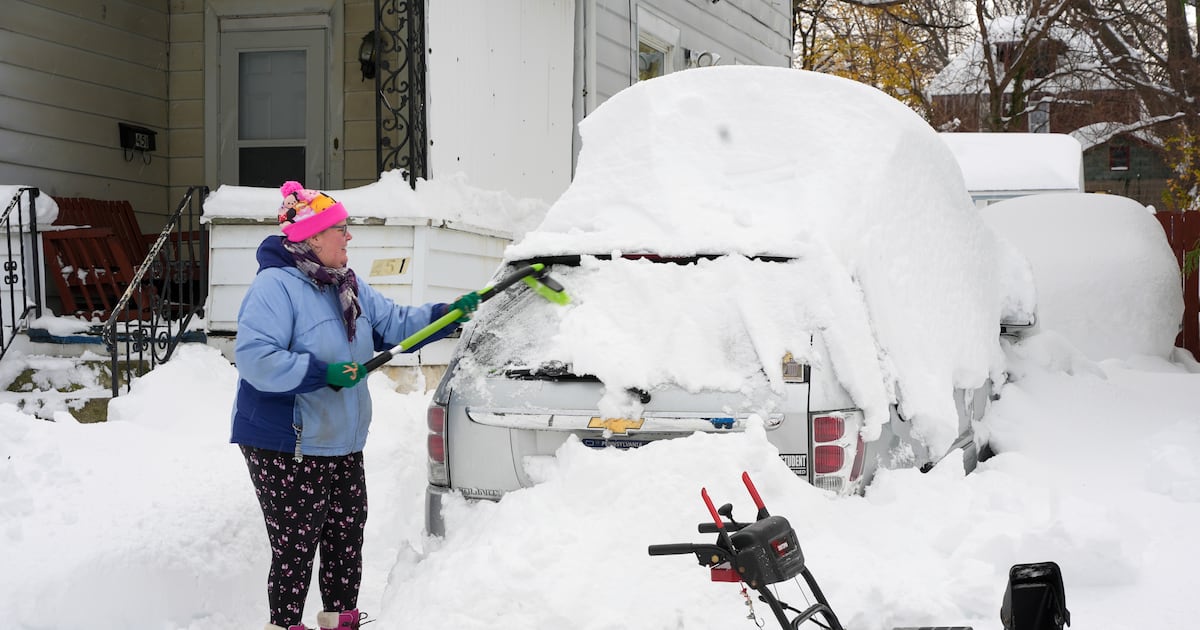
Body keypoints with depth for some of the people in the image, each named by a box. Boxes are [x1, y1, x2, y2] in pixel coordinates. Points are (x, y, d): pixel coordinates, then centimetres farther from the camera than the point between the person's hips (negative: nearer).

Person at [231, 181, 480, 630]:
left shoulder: (349, 287, 11)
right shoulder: (275, 286, -18)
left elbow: (395, 324, 17)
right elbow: (254, 358, -27)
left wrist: (449, 314, 5)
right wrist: (321, 373, -27)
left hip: (342, 444, 9)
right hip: (284, 447, -9)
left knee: (347, 538, 15)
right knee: (295, 548, -3)